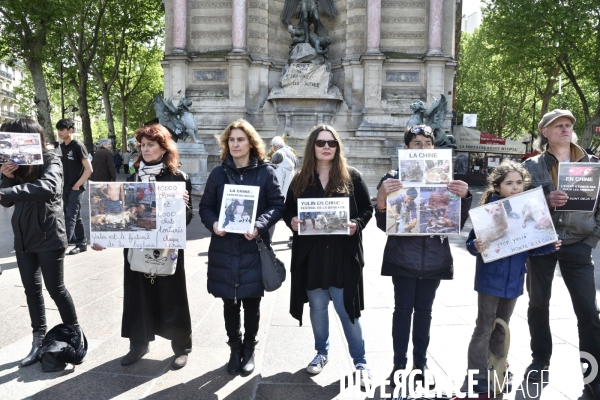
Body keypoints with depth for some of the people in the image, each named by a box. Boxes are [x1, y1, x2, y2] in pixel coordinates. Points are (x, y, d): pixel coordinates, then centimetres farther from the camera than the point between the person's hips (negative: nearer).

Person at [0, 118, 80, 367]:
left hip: (49, 237, -6)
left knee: (55, 289, 2)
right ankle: (39, 341, 21)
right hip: (23, 237, 6)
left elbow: (48, 187, -32)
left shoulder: (50, 160, -11)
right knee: (31, 290, 10)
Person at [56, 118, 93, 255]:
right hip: (65, 188, 7)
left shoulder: (78, 146, -11)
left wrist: (77, 185, -14)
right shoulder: (61, 146, 9)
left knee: (70, 217, -7)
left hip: (75, 188, -7)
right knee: (76, 217, 12)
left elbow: (89, 169, -14)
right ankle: (82, 243, 19)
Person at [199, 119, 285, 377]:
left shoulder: (265, 172, 0)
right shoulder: (218, 173, 6)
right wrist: (213, 223, -13)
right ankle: (235, 349, 30)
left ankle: (249, 349, 30)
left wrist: (259, 225, -19)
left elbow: (277, 205, -3)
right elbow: (205, 206, 8)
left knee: (251, 303, 10)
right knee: (230, 303, 11)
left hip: (253, 247, -2)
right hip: (224, 248, 2)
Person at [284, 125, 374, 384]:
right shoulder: (300, 180, 6)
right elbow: (288, 210, 10)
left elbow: (367, 208, 3)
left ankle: (360, 360, 22)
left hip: (343, 253, -2)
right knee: (317, 307, 15)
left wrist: (357, 224, -16)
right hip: (311, 254, 2)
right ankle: (321, 352, 35)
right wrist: (292, 222, -12)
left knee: (347, 309, 4)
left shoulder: (351, 177, 0)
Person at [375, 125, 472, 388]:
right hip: (404, 257, -2)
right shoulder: (393, 179, -2)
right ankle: (399, 364, 16)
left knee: (424, 310, 11)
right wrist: (382, 198, -25)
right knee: (403, 309, 2)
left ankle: (421, 363, 25)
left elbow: (456, 224, 5)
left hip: (434, 257, 2)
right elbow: (384, 225, -7)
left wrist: (463, 198, -13)